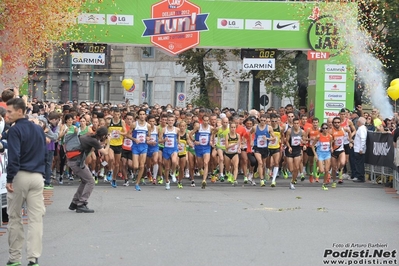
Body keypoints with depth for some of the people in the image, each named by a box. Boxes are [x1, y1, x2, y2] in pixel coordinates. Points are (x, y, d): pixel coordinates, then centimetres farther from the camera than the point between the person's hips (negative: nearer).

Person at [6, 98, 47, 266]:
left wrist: (9, 179, -14)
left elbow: (14, 156, -17)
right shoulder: (39, 129, 13)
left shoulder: (15, 130, -9)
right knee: (36, 219, 1)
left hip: (20, 176, -5)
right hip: (37, 176, 5)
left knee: (14, 218, 7)